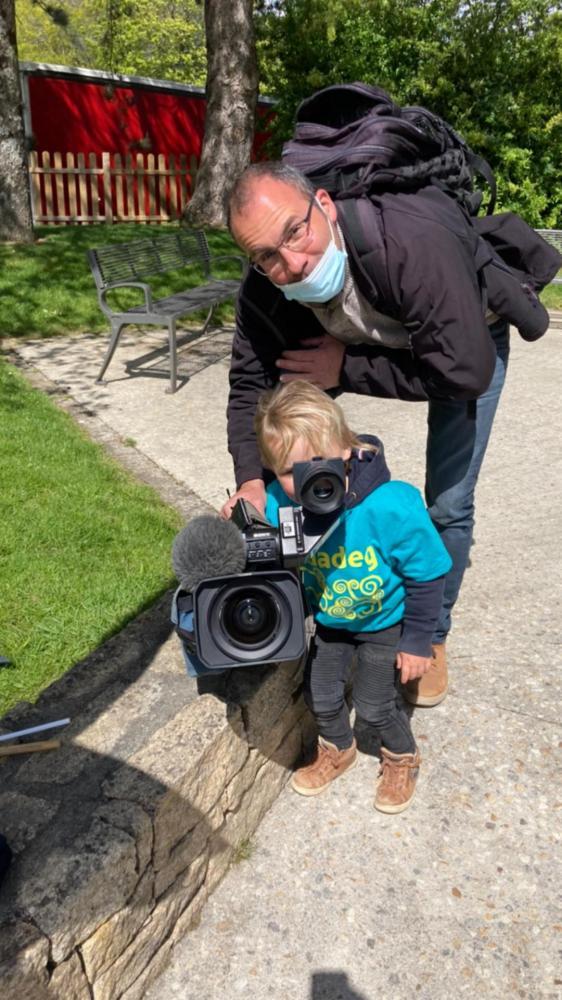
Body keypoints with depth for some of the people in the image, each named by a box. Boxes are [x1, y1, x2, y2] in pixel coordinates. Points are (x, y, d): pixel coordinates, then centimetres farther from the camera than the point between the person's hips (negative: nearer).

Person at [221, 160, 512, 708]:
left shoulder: (414, 241, -45)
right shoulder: (264, 291, -27)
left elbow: (465, 372, -42)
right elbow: (251, 382, -18)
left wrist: (347, 371, -35)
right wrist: (251, 479, -33)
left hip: (467, 337, -4)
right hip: (367, 337, 4)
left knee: (447, 505, -7)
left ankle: (429, 636, 19)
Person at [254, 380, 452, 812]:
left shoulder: (391, 507, -40)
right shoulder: (281, 503, -30)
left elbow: (427, 575, -23)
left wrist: (417, 641, -14)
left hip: (386, 620, -4)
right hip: (329, 620, 4)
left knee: (374, 702, 10)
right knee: (320, 695, 18)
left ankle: (402, 758, 46)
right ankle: (338, 749, 53)